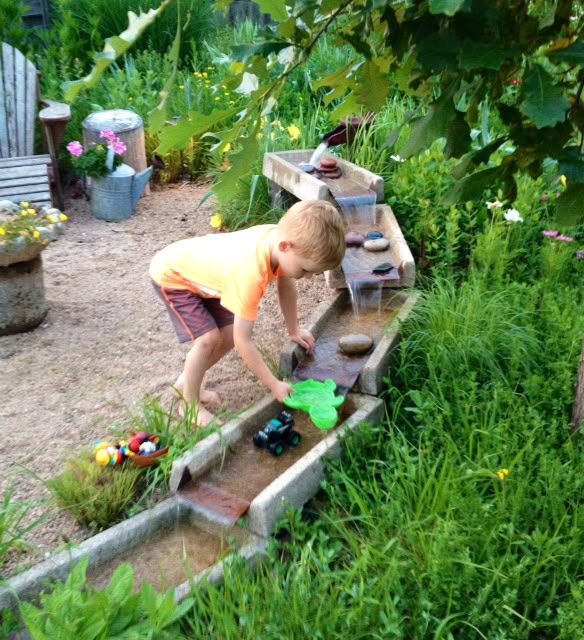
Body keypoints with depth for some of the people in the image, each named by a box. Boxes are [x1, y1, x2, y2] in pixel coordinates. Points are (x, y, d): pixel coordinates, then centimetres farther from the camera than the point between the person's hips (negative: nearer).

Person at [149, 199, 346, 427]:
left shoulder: (280, 236, -20)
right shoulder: (251, 274, -42)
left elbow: (286, 284, 4)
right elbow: (244, 342, -33)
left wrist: (294, 329, 12)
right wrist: (274, 384, -25)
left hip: (199, 269, 8)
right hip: (171, 274, -8)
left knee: (230, 334, 3)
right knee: (209, 339, -19)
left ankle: (186, 382, 24)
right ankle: (190, 404, 2)